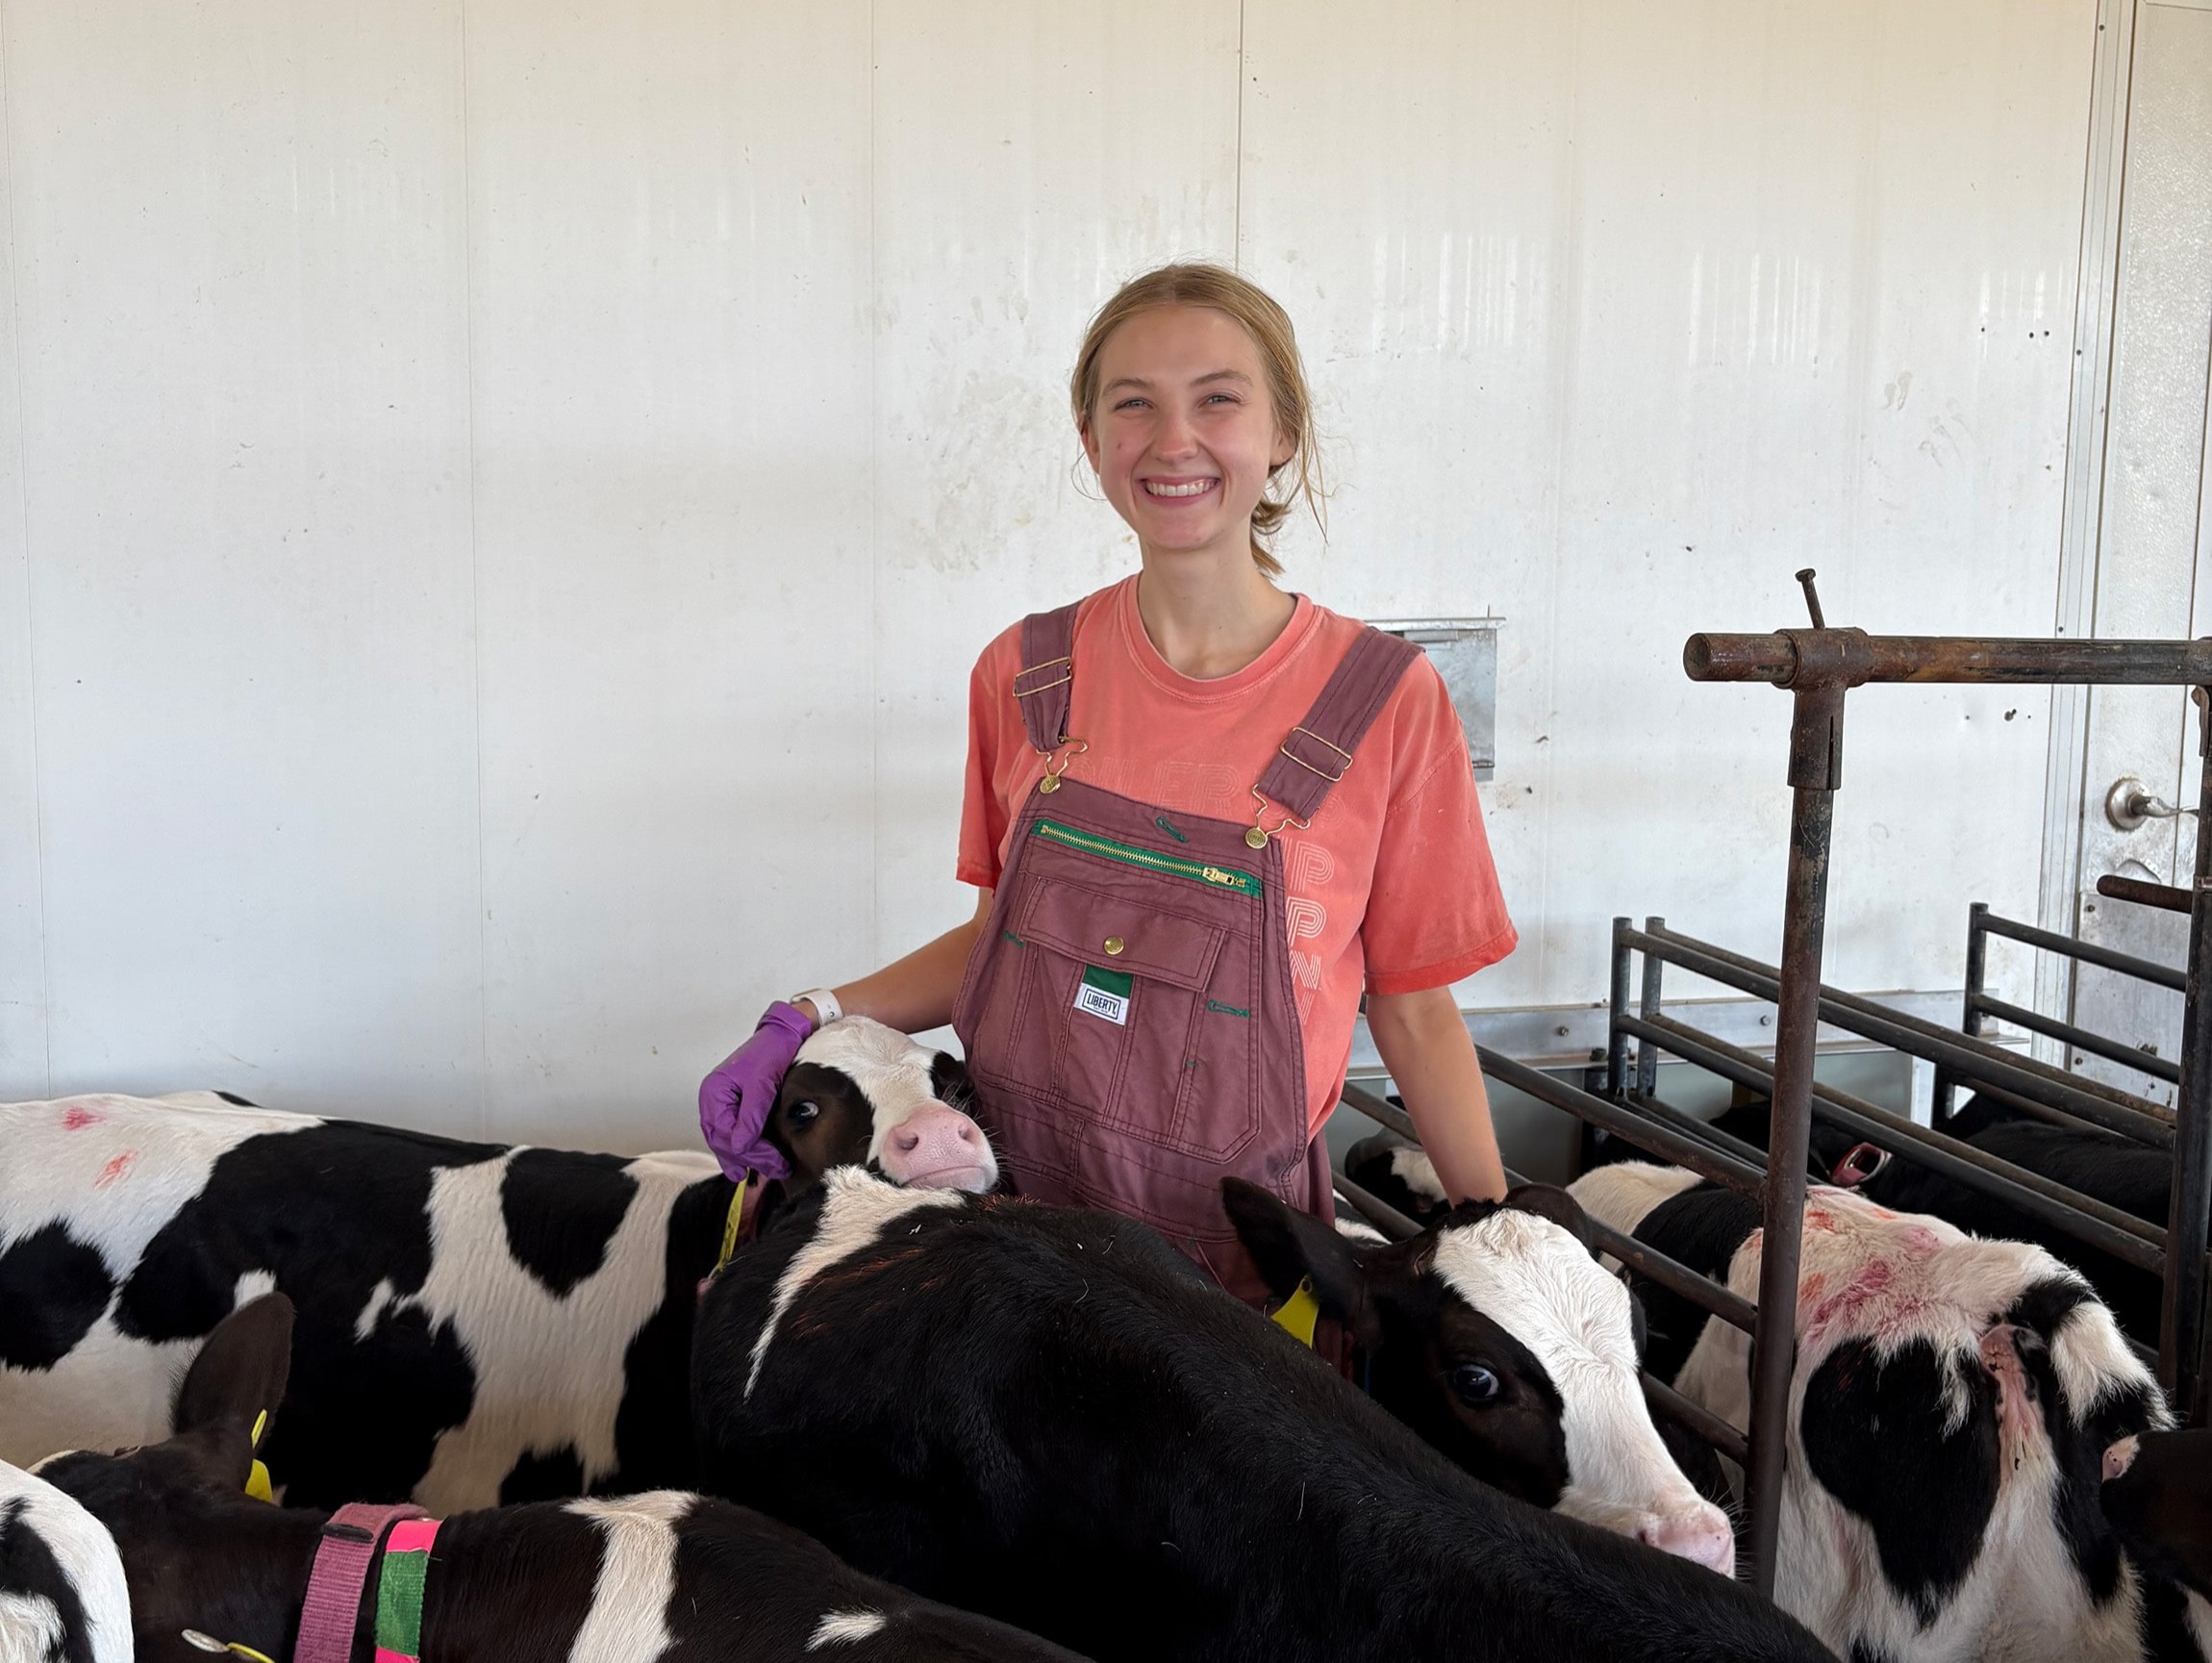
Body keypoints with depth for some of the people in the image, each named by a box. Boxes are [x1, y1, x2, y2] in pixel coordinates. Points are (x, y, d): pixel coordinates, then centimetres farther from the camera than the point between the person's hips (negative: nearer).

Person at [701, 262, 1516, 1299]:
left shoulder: (1384, 702, -10)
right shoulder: (1025, 678, -1)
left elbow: (1415, 1013, -2)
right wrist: (811, 1021, -3)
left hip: (1230, 1237, -2)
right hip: (1013, 1194, 3)